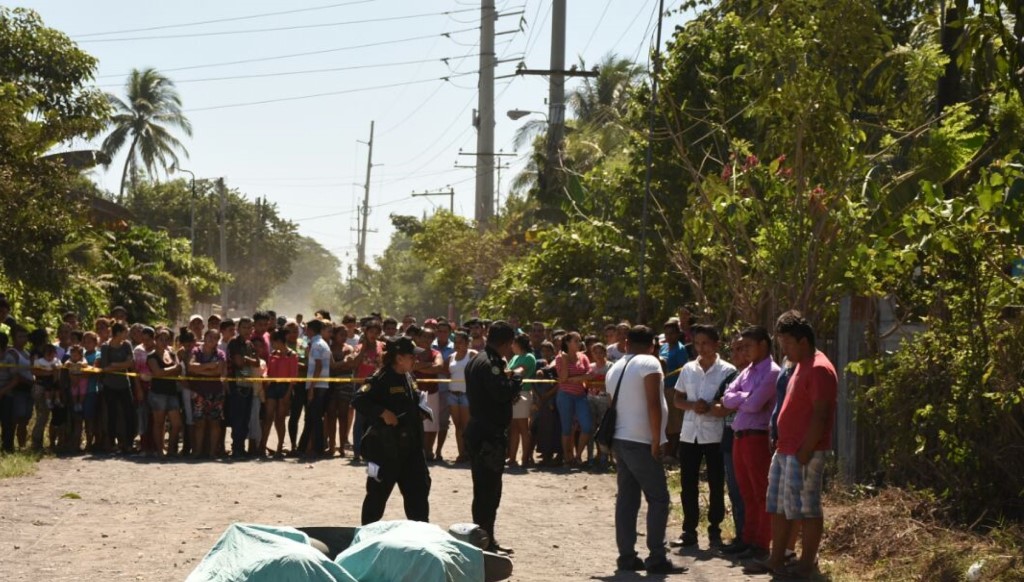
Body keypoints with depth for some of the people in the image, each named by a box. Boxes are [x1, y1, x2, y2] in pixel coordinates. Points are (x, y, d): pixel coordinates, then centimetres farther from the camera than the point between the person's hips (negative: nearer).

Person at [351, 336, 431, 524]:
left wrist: (420, 413, 9)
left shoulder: (407, 378, 12)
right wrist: (382, 413, -27)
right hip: (386, 447, -8)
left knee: (418, 487, 8)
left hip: (409, 446, 8)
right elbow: (358, 401, -23)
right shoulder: (381, 379, -15)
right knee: (378, 493, 2)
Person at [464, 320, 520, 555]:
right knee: (488, 489, -6)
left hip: (478, 430, 11)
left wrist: (509, 379, 11)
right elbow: (502, 392, -27)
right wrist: (516, 378, -10)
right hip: (489, 435, -11)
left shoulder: (477, 360, 17)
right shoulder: (490, 363, -17)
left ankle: (486, 539, 25)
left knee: (485, 489, 17)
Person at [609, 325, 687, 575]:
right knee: (658, 499, -3)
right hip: (641, 442, -8)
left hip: (620, 439, 8)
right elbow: (653, 404, -16)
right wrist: (656, 441, -15)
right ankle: (656, 558, -7)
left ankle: (626, 556, 7)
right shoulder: (649, 364, -9)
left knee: (626, 499, 8)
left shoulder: (615, 368, 16)